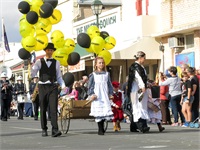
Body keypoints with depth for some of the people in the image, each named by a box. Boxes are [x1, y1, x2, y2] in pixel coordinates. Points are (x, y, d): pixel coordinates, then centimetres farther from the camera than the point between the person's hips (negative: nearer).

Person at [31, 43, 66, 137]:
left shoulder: (56, 63, 12)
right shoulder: (39, 62, 8)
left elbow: (59, 77, 12)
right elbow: (32, 74, 1)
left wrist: (63, 86, -4)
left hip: (53, 87, 0)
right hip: (42, 87, 0)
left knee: (54, 109, -11)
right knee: (43, 109, 4)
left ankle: (55, 130, -18)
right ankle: (44, 129, 14)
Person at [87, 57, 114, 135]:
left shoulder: (106, 74, 11)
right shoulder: (93, 75, 3)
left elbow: (110, 85, 15)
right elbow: (90, 86, 3)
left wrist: (110, 93, 7)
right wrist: (91, 94, -7)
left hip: (105, 96, 3)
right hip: (97, 97, -3)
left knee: (106, 110, -4)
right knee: (99, 113, -8)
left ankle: (101, 127, 13)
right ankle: (100, 129, -1)